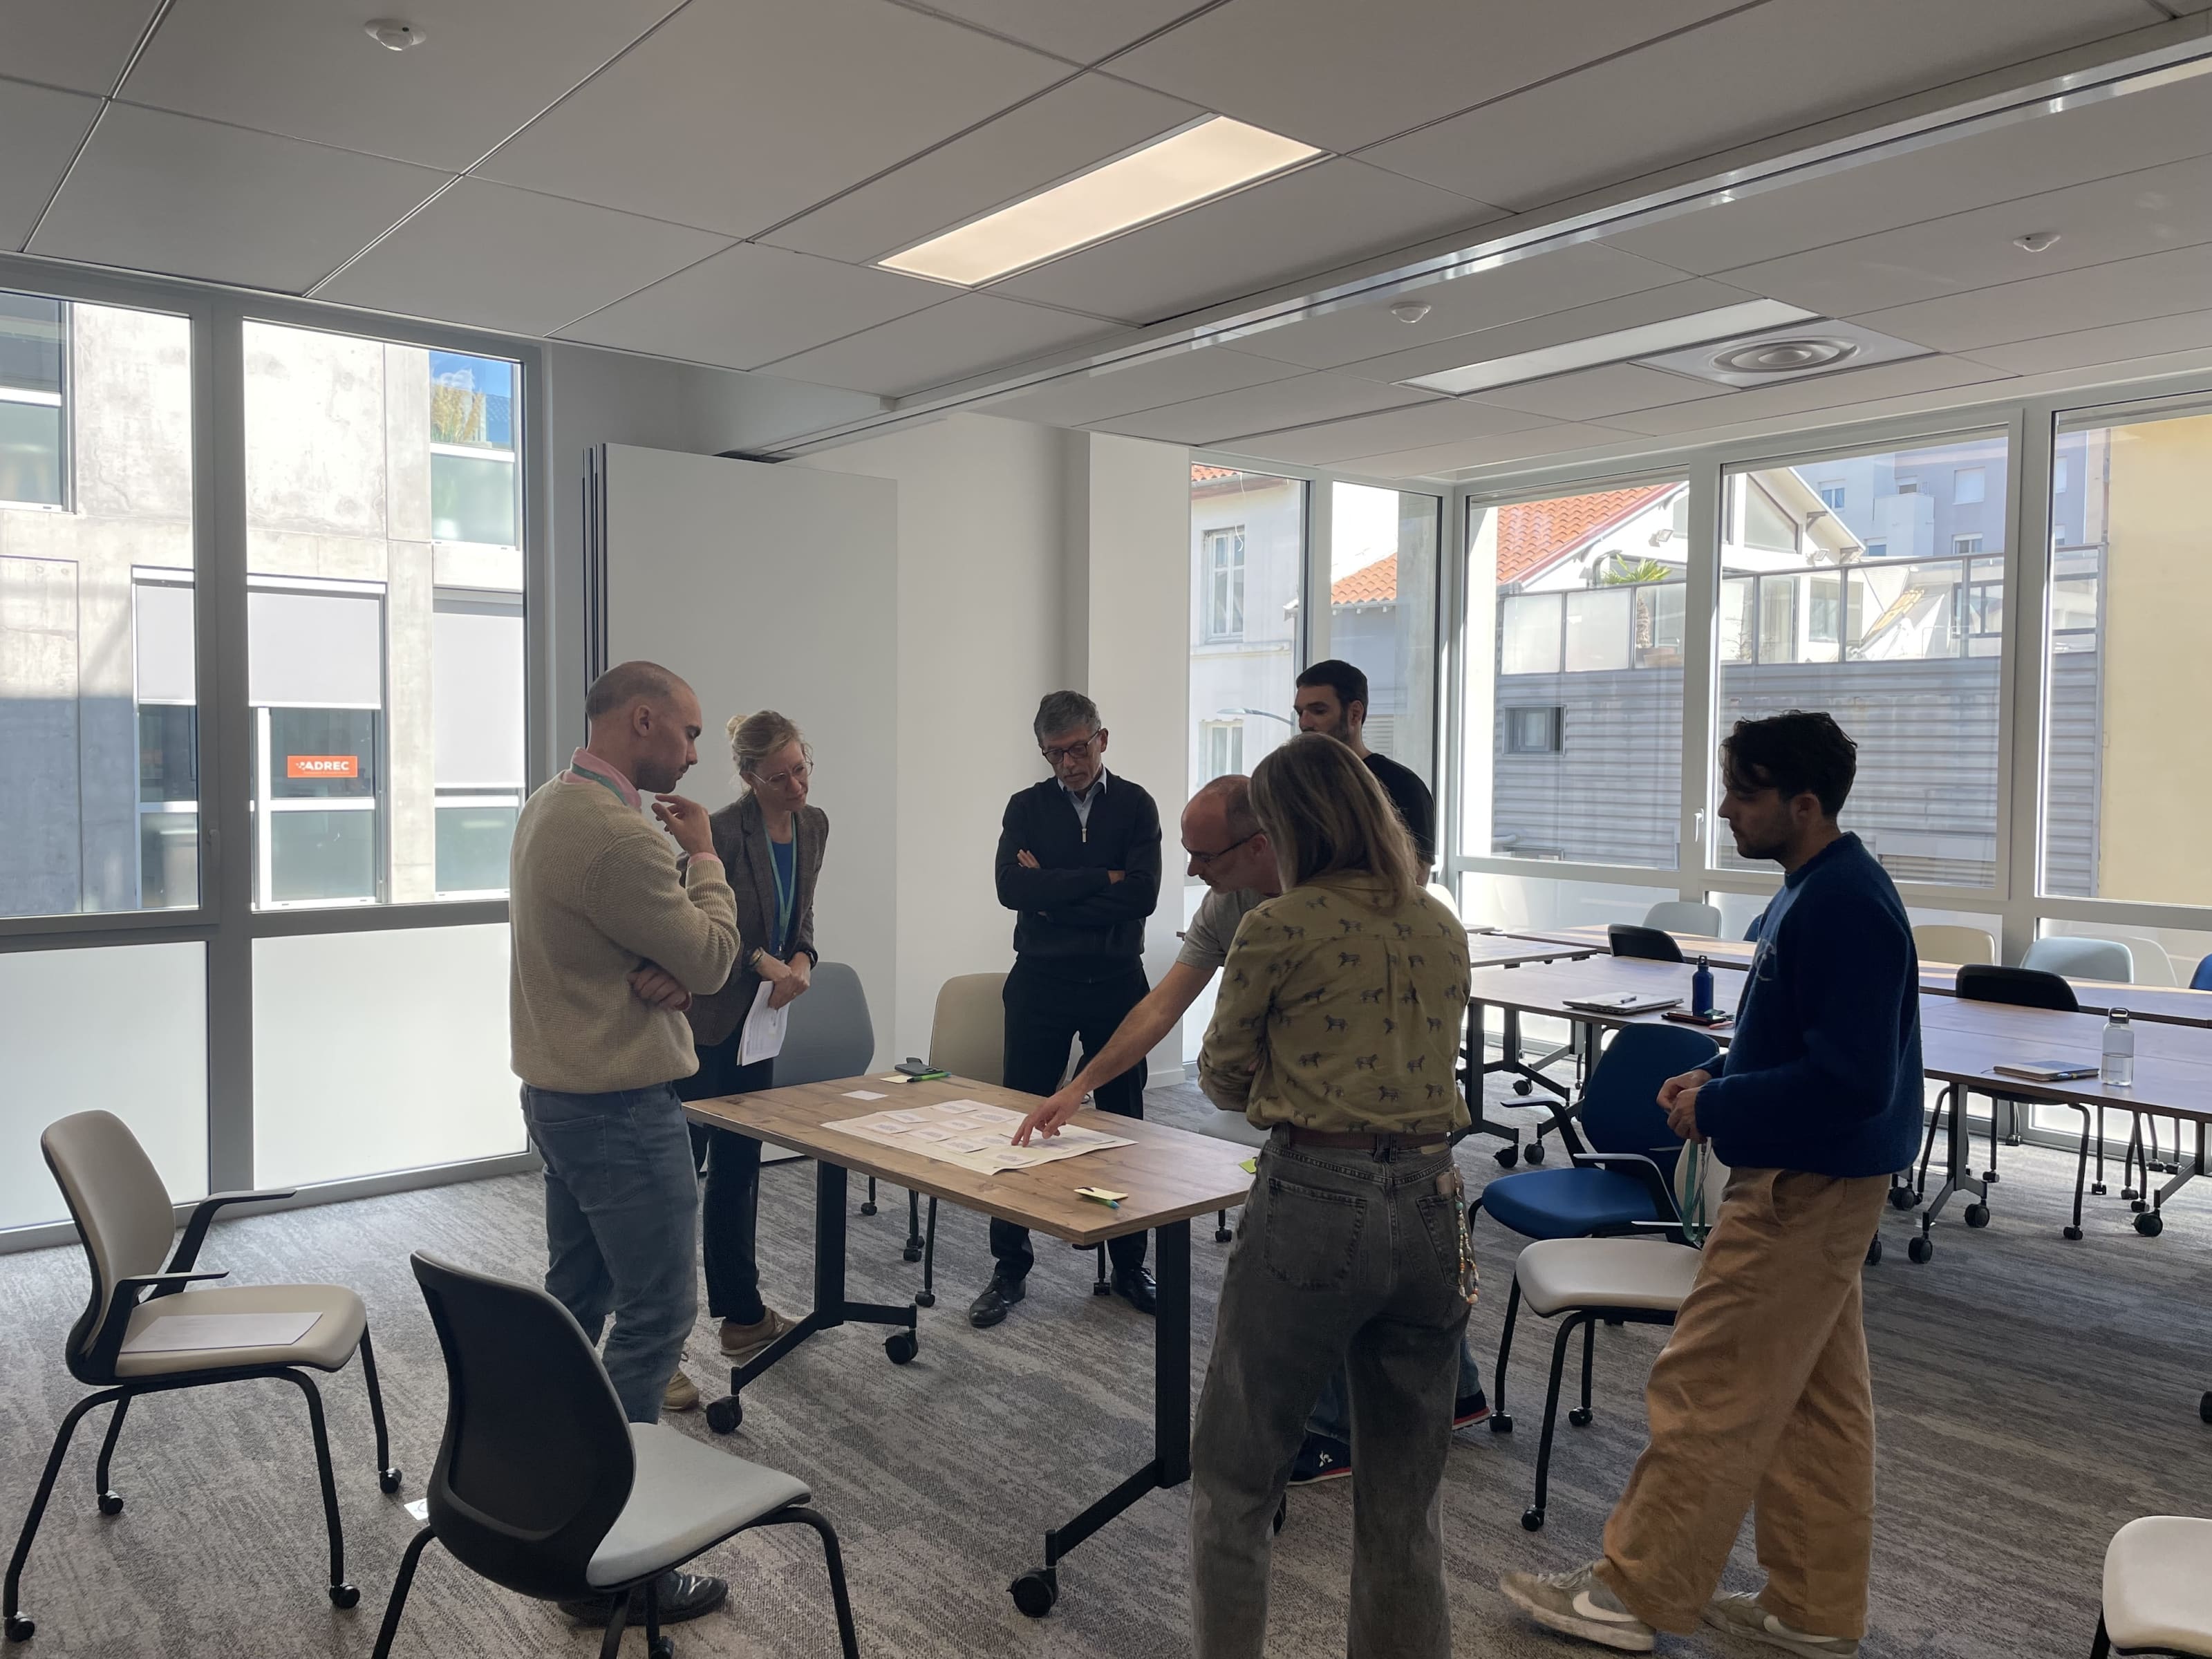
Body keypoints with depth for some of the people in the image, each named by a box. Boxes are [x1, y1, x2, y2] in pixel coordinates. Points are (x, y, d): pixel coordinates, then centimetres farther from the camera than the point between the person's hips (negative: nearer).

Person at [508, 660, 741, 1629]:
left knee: (575, 1299, 18)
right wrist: (703, 854, -5)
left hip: (560, 1092, 10)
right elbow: (712, 960, -17)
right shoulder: (617, 837, -24)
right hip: (621, 1106, -10)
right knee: (654, 1319, -2)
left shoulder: (549, 805, 8)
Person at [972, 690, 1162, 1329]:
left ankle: (1129, 1264, 23)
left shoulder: (1135, 805, 2)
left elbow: (1142, 894, -13)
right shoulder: (1027, 807, 4)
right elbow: (1012, 887, -13)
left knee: (1123, 1125, 9)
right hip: (1040, 983, 0)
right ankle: (1010, 1268, 15)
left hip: (1116, 983, 0)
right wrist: (1101, 879, -14)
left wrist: (1053, 893, -12)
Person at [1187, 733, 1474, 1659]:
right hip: (1431, 1207, 6)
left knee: (1234, 1479, 12)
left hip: (1315, 1207, -6)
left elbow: (1223, 1078, 3)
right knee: (1406, 1501, 18)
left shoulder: (1279, 928, -8)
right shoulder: (1444, 930, 9)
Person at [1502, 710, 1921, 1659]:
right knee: (1816, 1399, 17)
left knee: (1708, 1388, 0)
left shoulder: (1842, 909, -23)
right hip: (1816, 1179, 10)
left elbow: (1850, 1078, -26)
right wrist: (1718, 1079, 7)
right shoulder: (1824, 889, 10)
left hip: (1804, 1187, -10)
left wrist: (1719, 1105, -17)